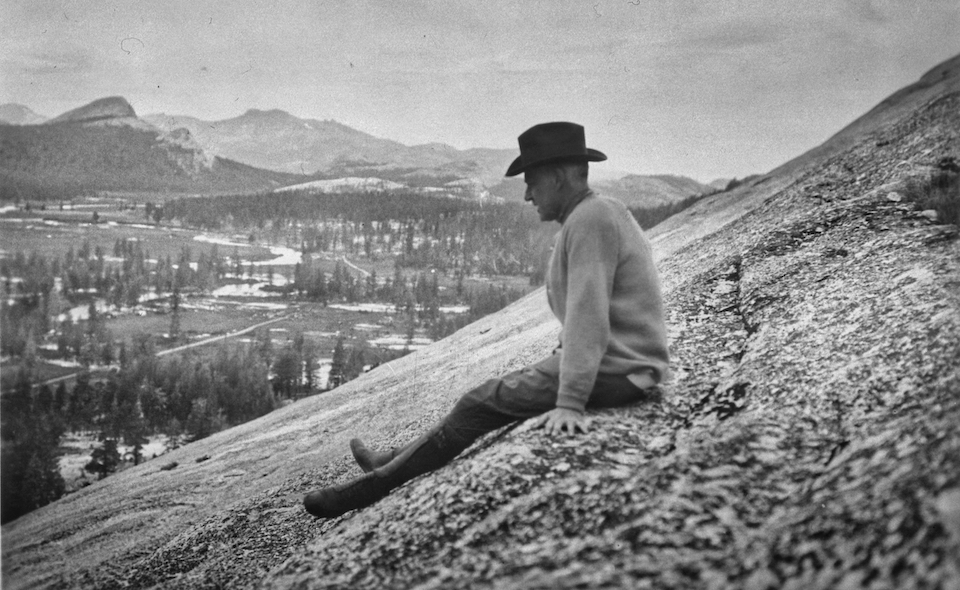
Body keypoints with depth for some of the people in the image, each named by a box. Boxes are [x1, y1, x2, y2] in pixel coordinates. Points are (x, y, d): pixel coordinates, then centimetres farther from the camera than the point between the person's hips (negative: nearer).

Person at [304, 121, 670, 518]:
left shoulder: (590, 219, -17)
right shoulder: (601, 214, 16)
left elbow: (588, 316, -25)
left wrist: (570, 403, -28)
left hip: (613, 372, -10)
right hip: (625, 366, 10)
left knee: (481, 404, -3)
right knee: (494, 395, 16)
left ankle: (379, 486, 7)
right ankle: (396, 463, 26)